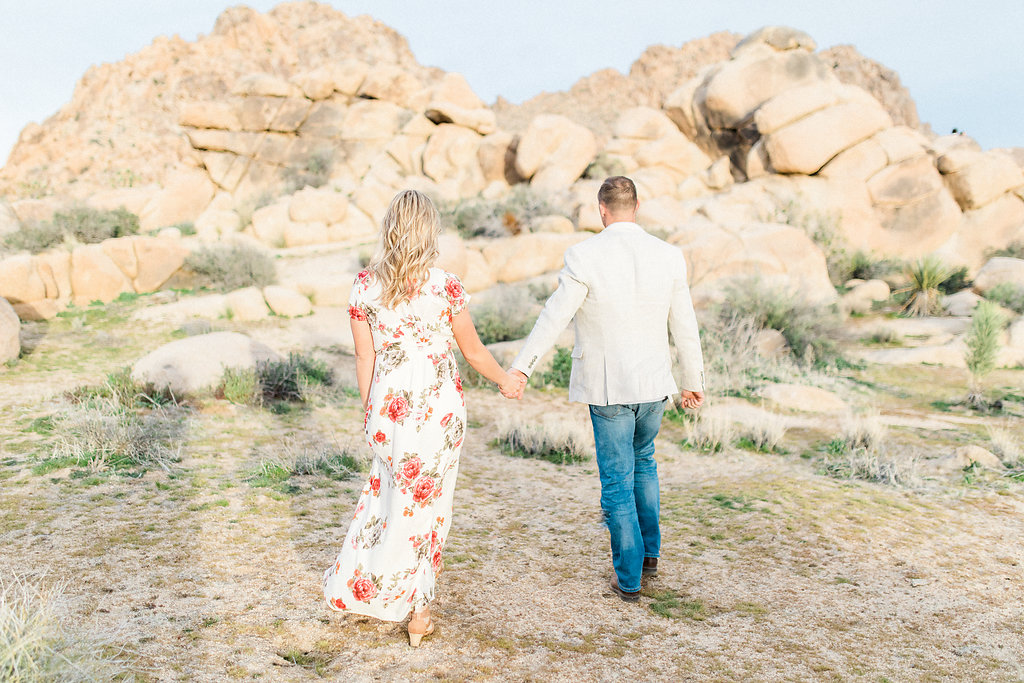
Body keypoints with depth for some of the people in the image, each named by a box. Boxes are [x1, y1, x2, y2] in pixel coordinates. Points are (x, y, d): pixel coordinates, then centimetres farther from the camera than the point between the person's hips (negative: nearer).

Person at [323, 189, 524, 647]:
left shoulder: (364, 286, -6)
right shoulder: (446, 287, -14)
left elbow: (364, 357, 1)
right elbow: (473, 352, -3)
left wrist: (369, 412, 14)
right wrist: (505, 381, 15)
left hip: (388, 403, 3)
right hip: (439, 404, -2)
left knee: (388, 485, 25)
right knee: (424, 501, 11)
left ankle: (355, 581, 34)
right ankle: (416, 611, 25)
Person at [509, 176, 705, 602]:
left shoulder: (585, 256, -14)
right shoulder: (669, 256, -3)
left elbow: (554, 316, -14)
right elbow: (685, 327, 3)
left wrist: (520, 367, -7)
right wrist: (693, 382, 14)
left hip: (608, 389, -4)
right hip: (654, 384, 4)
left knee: (617, 479, 7)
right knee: (643, 461, 27)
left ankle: (629, 578, 16)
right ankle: (650, 553, 33)